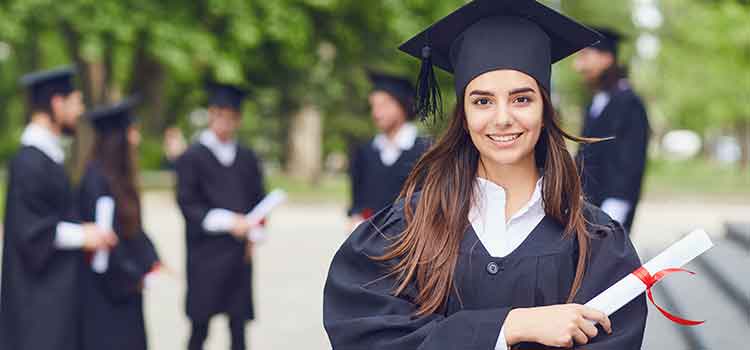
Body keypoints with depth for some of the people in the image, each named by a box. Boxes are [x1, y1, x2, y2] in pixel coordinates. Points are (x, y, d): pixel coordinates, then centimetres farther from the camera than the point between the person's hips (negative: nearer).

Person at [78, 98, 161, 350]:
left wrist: (152, 263, 4)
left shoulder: (120, 177, 9)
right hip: (106, 291, -9)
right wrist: (134, 276, -13)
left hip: (125, 287, 9)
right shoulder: (96, 179, -19)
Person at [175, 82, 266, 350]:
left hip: (239, 254, 4)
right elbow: (188, 204, -7)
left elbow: (258, 200, 15)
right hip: (205, 254, -4)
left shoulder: (247, 158, 13)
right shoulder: (192, 157, -1)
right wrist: (227, 221, -17)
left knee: (239, 324, 2)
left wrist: (254, 233, -3)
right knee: (200, 327, -2)